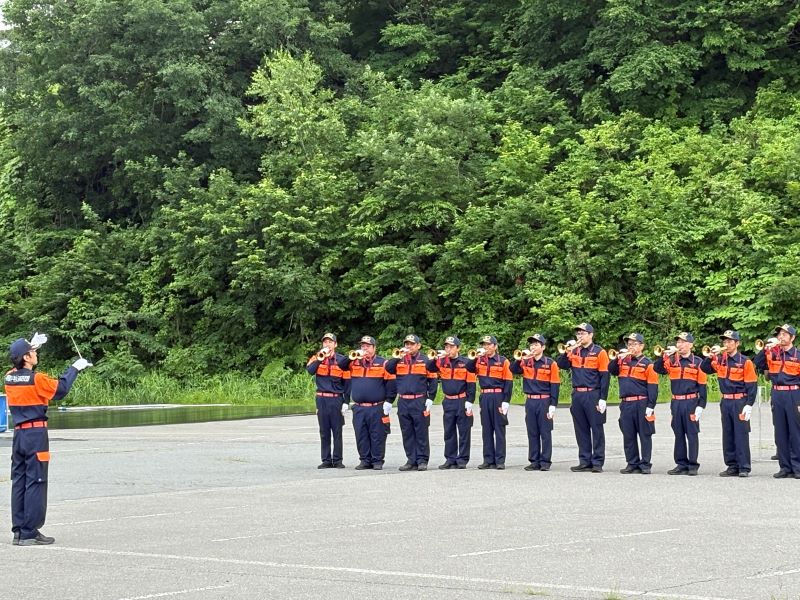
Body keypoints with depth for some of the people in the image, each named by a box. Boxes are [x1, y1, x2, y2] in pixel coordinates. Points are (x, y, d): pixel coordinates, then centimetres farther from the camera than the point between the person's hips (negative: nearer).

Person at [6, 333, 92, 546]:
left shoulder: (10, 377, 4)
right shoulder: (36, 379, -15)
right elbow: (60, 388, -2)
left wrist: (32, 345, 29)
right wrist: (75, 369, 11)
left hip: (19, 433, 7)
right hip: (36, 434, -7)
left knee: (19, 481, 10)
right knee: (36, 483, -3)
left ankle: (19, 531, 13)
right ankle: (30, 533, -4)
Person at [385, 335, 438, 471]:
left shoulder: (425, 361, 4)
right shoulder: (399, 361, 12)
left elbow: (433, 381, 3)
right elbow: (388, 368, -5)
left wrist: (430, 399, -5)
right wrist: (399, 356, -8)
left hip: (419, 402, -3)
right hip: (403, 402, 3)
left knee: (421, 433, -2)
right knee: (407, 433, 6)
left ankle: (422, 460, 3)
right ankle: (411, 460, 12)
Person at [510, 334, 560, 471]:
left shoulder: (550, 363, -3)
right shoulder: (526, 362, 8)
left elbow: (555, 386, -5)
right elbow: (513, 370, -6)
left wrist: (553, 405, -10)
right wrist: (521, 358, -20)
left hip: (544, 402, -4)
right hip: (530, 402, 4)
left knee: (545, 433, -1)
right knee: (532, 433, 7)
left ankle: (545, 462, 4)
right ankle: (534, 461, 12)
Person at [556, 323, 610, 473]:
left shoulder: (599, 352, -4)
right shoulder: (574, 351, 11)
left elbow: (604, 377, -6)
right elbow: (561, 365, 4)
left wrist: (603, 399, -12)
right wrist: (567, 352, -10)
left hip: (593, 395, -5)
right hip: (577, 395, 5)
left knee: (597, 429, -1)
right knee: (581, 430, 8)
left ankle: (597, 462, 2)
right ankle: (585, 461, 14)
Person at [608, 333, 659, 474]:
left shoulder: (647, 364, -3)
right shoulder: (623, 361, 13)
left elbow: (653, 387, -6)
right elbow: (611, 370, 6)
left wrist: (650, 406, -13)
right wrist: (618, 358, -7)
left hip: (642, 404, -5)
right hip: (626, 404, 5)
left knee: (644, 435, 0)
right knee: (628, 436, 8)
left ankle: (645, 464, 5)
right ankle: (632, 464, 15)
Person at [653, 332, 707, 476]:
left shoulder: (697, 362, -1)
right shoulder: (672, 360, 8)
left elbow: (702, 386, -2)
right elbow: (657, 368, -3)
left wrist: (701, 405, -8)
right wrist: (665, 354, -13)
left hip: (691, 402, -4)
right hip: (676, 403, 4)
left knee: (692, 434, -1)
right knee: (679, 434, 8)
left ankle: (693, 465, 3)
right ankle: (681, 464, 13)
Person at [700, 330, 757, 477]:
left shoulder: (745, 361, -7)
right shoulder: (720, 360, 8)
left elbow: (752, 385, -8)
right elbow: (704, 369, 10)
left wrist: (749, 405, -15)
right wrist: (710, 356, -5)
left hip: (740, 402, -6)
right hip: (725, 402, 6)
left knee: (741, 435, -5)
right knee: (727, 436, 8)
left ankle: (744, 468, -2)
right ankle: (732, 466, 15)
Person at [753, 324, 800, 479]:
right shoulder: (772, 353, 8)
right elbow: (756, 364, 4)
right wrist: (766, 349, -7)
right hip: (777, 396, 4)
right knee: (780, 433, 6)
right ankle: (785, 467, 13)